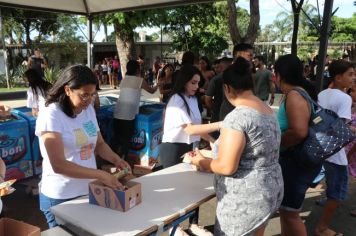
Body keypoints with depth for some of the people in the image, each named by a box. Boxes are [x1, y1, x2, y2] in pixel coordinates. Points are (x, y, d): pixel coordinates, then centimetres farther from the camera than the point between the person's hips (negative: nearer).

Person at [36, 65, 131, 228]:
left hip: (89, 191, 6)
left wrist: (116, 160, -9)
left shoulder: (89, 110, 2)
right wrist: (101, 175, -28)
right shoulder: (50, 115, -19)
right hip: (60, 198, -6)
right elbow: (58, 165, -25)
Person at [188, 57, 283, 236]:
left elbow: (226, 167, -23)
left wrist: (201, 162, -5)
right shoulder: (267, 110, 6)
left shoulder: (237, 116, -23)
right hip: (269, 189, 9)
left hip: (246, 199, -9)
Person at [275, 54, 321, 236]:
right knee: (285, 209, 22)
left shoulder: (294, 95, -21)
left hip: (296, 162, -9)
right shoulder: (295, 93, 7)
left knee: (290, 212, 6)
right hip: (292, 160, 9)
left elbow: (299, 132, -33)